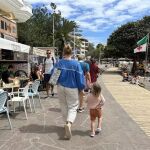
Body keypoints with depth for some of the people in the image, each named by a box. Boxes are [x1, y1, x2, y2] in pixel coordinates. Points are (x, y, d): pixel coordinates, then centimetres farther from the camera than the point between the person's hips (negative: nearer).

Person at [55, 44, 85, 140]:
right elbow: (80, 77, -11)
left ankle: (67, 123, 31)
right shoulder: (76, 63, -14)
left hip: (61, 88, 3)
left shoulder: (58, 63, -7)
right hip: (72, 89, -3)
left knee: (64, 106, 18)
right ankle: (69, 123, -17)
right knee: (73, 107, 6)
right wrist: (81, 88, 4)